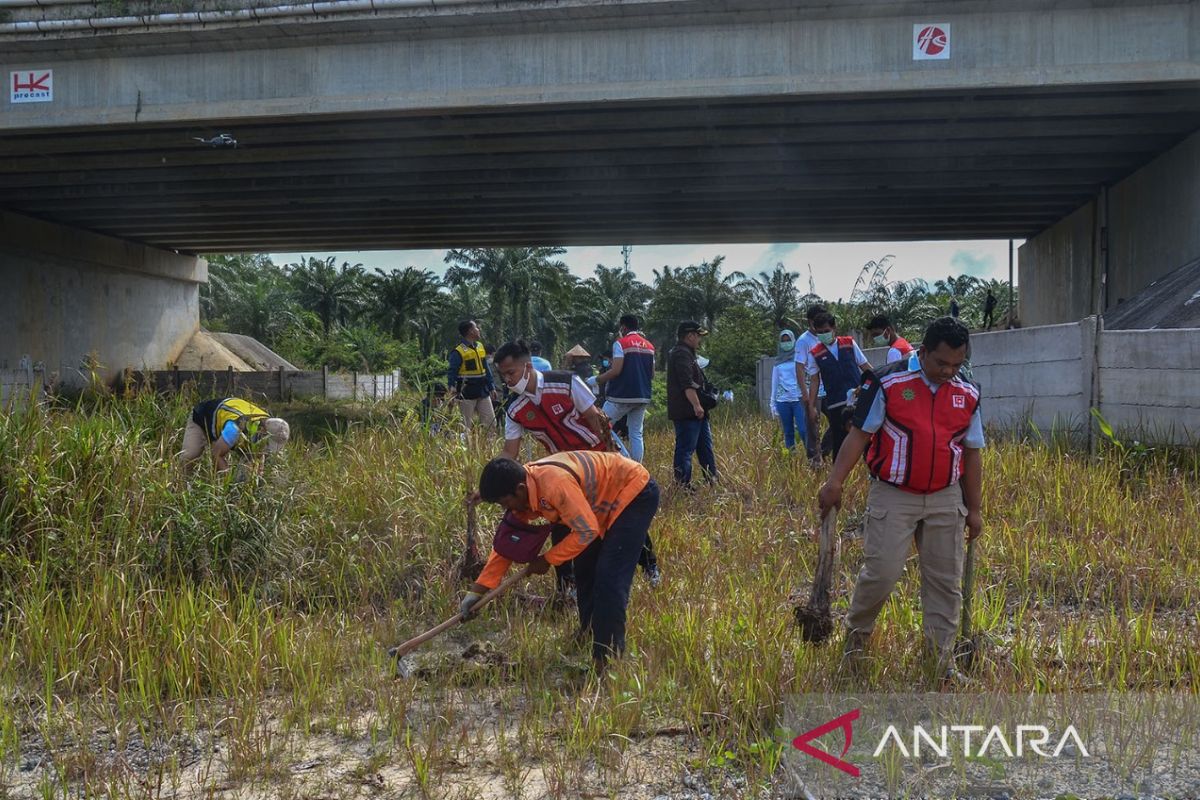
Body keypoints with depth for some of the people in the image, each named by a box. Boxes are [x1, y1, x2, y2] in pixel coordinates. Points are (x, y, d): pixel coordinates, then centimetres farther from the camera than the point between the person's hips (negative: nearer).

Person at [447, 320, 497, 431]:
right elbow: (452, 371, -12)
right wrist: (452, 386, -27)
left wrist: (491, 387, 16)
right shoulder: (458, 351, -11)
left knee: (491, 422, 6)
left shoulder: (480, 346, 11)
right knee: (467, 425, 1)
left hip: (483, 392, 7)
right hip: (466, 394, -7)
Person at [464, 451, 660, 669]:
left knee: (609, 579, -14)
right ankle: (589, 633, 33)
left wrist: (547, 559, -16)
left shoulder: (555, 483, -34)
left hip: (635, 493, -9)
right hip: (609, 499, 9)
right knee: (585, 570, 14)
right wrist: (477, 590, -1)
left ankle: (607, 658, -7)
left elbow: (587, 531, -28)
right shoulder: (524, 490, -5)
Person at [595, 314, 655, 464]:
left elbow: (616, 370, -16)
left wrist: (598, 380, -3)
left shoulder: (621, 343, -7)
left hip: (622, 395, -6)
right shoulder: (649, 346, 14)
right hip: (643, 396, 7)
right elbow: (652, 374, 16)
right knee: (636, 433, 7)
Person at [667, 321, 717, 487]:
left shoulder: (686, 353, 22)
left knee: (705, 447, 16)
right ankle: (683, 485, -5)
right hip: (687, 412, -11)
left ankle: (713, 482, 22)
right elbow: (687, 384, -25)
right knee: (685, 450, -8)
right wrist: (696, 405, -29)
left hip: (695, 412, 11)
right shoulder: (681, 354, -14)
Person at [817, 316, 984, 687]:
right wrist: (835, 482, -16)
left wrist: (974, 509, 12)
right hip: (894, 497, -4)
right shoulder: (888, 383, -7)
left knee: (945, 580, 8)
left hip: (946, 500, 4)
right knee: (882, 572, -7)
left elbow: (972, 454, 11)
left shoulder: (968, 395, 5)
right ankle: (857, 632, 20)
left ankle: (943, 656, 22)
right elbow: (859, 434, -6)